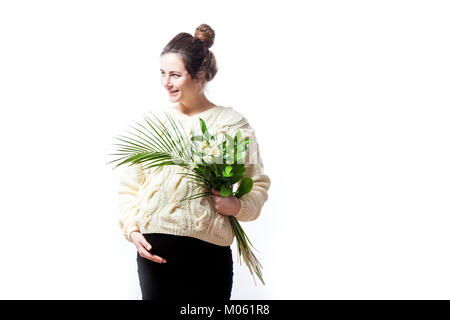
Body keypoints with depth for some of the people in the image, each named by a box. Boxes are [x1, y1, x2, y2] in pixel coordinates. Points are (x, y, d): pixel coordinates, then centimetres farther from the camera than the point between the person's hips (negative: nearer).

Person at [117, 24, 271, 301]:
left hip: (208, 254, -2)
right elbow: (129, 184, 12)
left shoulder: (232, 123, 3)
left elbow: (258, 183, 4)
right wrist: (131, 229, -1)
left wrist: (238, 206, -15)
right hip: (152, 250, 2)